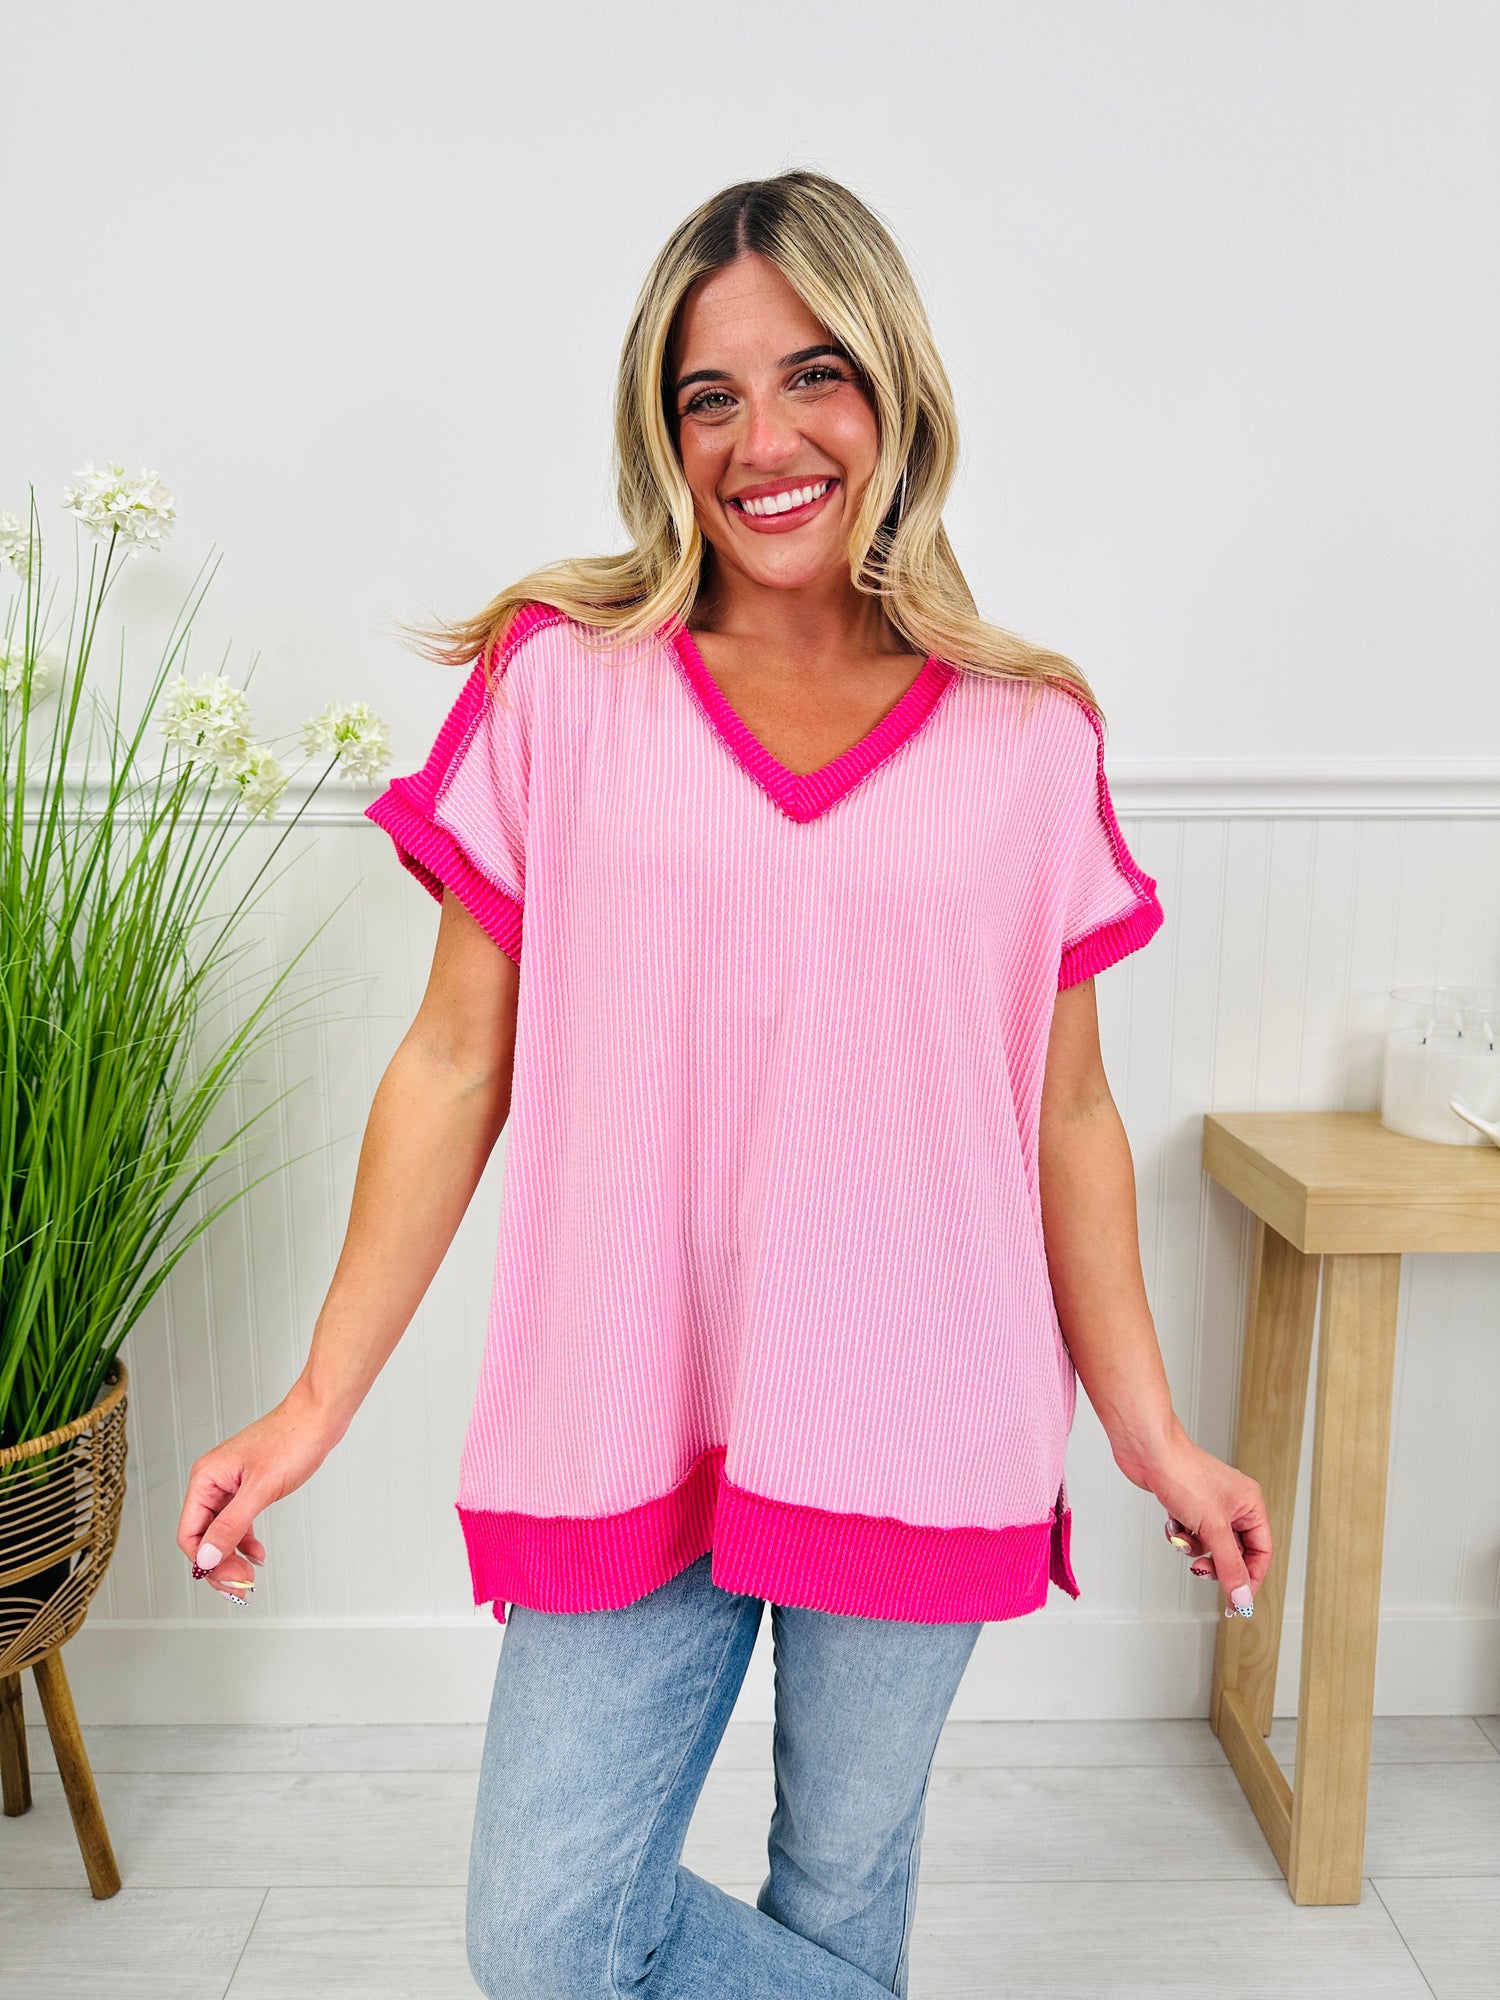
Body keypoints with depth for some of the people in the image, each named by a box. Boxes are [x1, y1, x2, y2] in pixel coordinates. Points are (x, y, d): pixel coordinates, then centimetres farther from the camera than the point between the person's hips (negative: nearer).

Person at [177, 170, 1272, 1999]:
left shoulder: (1025, 737, 1)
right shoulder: (560, 685, -2)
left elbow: (1067, 1116, 6)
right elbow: (454, 1066, 0)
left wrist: (1149, 1434, 9)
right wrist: (317, 1403, 0)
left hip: (919, 1428, 1)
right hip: (630, 1421, 0)